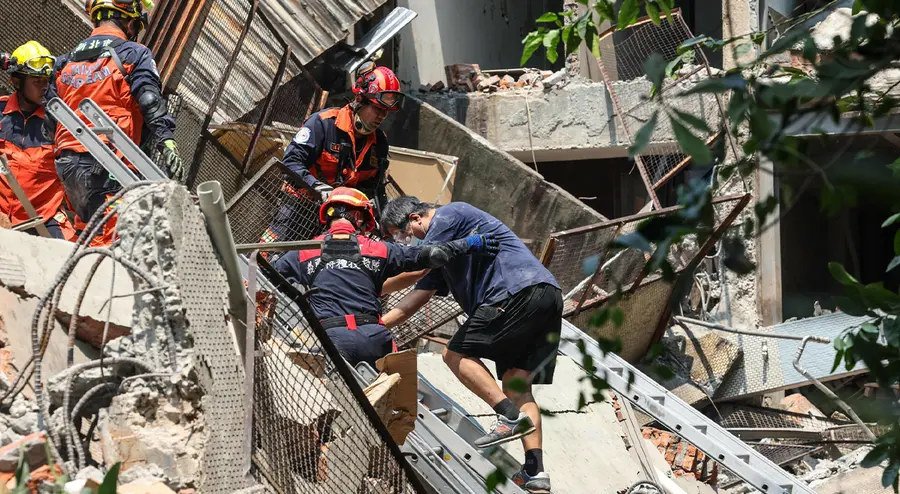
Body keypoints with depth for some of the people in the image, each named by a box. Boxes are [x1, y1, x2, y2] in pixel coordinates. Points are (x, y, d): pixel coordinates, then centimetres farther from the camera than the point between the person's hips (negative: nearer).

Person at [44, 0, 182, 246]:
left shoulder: (65, 62, 20)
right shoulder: (134, 54, 2)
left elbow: (50, 122, 19)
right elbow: (151, 105, -13)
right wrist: (168, 144, -20)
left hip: (67, 163, 7)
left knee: (86, 237, 17)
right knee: (109, 241, -14)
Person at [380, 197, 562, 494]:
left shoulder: (448, 215, 1)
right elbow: (417, 296, 28)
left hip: (520, 290, -10)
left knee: (457, 354, -4)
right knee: (516, 383, 5)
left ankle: (511, 416, -16)